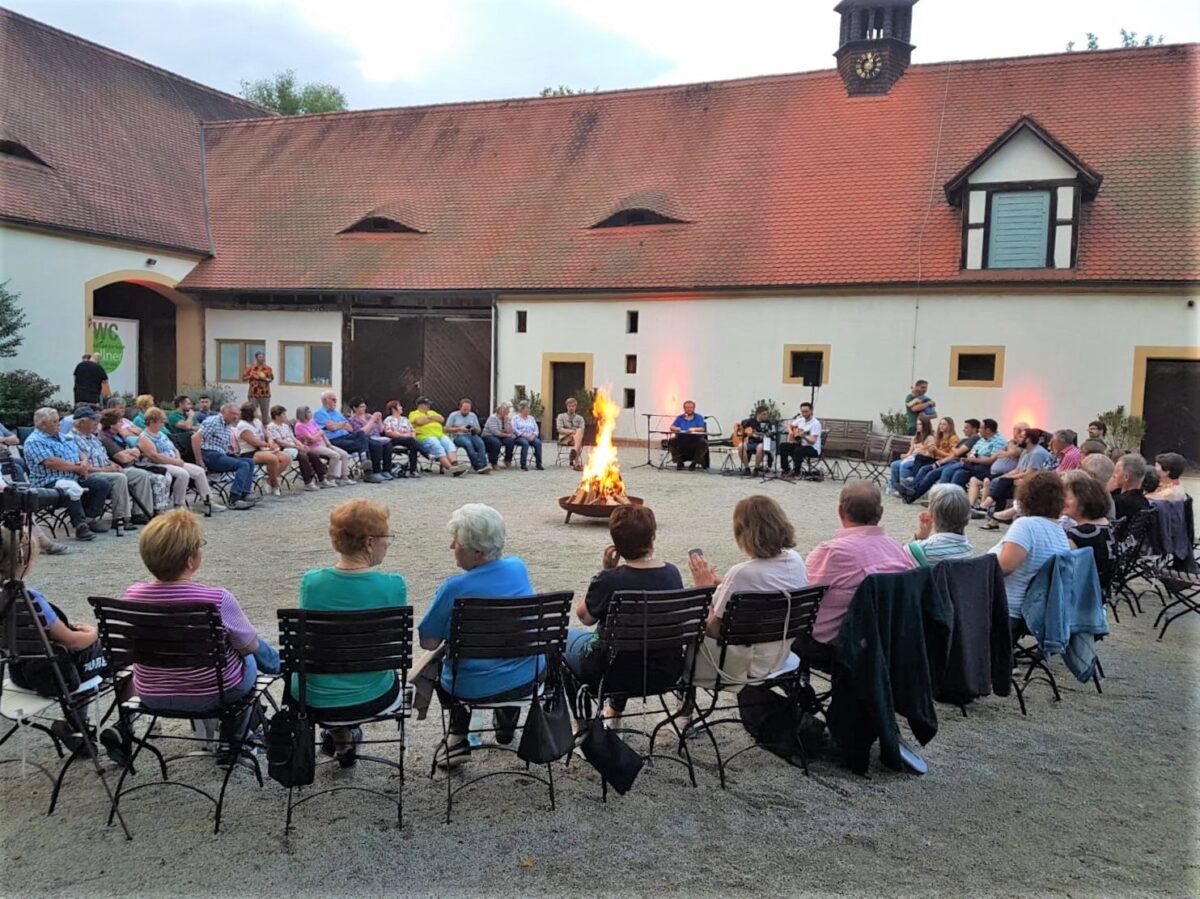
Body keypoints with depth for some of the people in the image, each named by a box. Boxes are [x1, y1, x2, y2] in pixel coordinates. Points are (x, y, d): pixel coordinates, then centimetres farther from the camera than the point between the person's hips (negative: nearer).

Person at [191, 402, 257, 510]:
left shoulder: (228, 427, 20)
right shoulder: (213, 421, -7)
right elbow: (195, 438, -19)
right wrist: (199, 460, -20)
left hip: (221, 455, 9)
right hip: (209, 455, -9)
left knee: (250, 462, -1)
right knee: (243, 465, -21)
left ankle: (244, 495, -10)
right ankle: (233, 500, -26)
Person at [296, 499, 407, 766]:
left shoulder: (311, 582, -14)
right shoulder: (393, 585, -20)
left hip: (314, 701, 1)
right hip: (370, 700, -1)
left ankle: (340, 736, 37)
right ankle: (344, 736, 34)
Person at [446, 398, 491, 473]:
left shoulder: (473, 415, 18)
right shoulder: (453, 415, 8)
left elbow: (479, 430, 18)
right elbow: (447, 429, 2)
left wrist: (475, 428, -6)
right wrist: (459, 428, -11)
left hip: (471, 435, 3)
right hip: (458, 436, -3)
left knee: (480, 443, -32)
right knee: (468, 443, -37)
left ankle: (483, 465, -45)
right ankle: (478, 466, -42)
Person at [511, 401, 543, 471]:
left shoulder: (531, 418, 21)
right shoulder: (516, 418, 6)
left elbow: (536, 429, 12)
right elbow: (514, 430, -7)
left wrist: (533, 435, -10)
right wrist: (525, 435, -19)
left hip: (531, 437, 4)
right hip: (519, 437, -4)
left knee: (538, 442, -29)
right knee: (525, 443, -38)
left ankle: (538, 464, -24)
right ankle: (523, 465, -32)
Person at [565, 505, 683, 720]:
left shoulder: (609, 581, -23)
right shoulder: (672, 573, -9)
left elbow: (585, 616, -5)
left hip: (618, 674, -5)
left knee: (564, 635, 21)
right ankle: (615, 709, 46)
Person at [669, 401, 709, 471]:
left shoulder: (699, 417, 7)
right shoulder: (679, 418, 14)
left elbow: (702, 429, -9)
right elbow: (671, 427, 3)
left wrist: (694, 429, -30)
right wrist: (676, 429, -21)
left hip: (696, 440, -2)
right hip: (681, 440, 2)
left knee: (703, 443, -32)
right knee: (672, 440, -26)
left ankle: (694, 463, -12)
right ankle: (679, 462, -12)